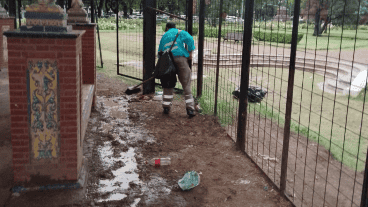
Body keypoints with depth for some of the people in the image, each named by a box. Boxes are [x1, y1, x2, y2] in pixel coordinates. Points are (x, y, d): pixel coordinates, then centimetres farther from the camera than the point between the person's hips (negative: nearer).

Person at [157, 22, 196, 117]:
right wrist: (190, 53, -2)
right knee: (186, 85, 0)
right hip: (180, 58, -3)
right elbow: (190, 39, -9)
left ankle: (166, 107, 17)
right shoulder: (180, 33, 9)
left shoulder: (164, 36, 23)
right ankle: (190, 109, -4)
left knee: (168, 85, 16)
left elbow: (160, 52, 23)